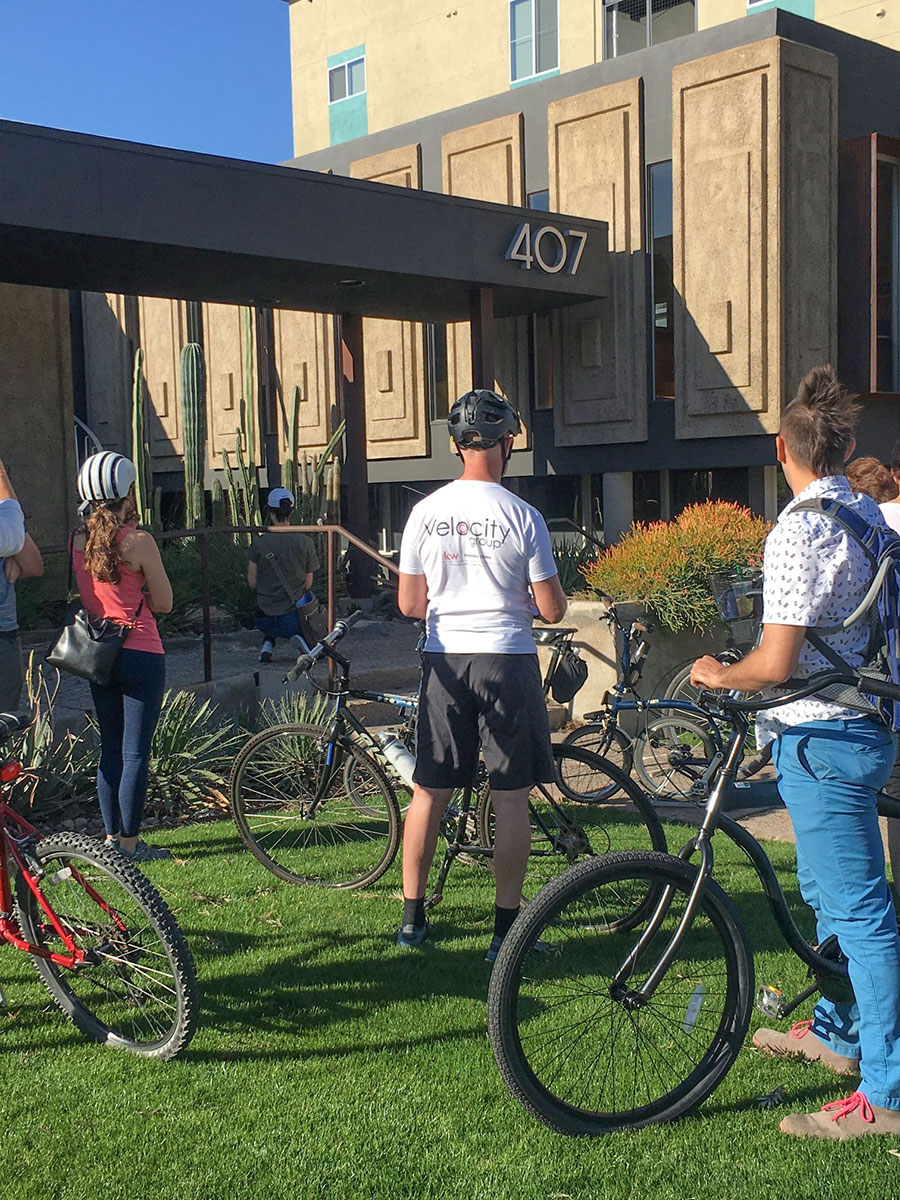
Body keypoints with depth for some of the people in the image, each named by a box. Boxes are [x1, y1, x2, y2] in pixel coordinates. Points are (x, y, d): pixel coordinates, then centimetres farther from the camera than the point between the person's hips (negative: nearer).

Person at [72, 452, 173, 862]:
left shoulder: (77, 540, 4)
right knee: (136, 752, 2)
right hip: (139, 654, -6)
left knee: (110, 749, 16)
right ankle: (130, 844, 8)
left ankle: (112, 837, 24)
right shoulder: (138, 541, -13)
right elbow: (164, 603, -7)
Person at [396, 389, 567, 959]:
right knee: (512, 796, 4)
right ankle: (507, 928, 8)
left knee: (430, 792, 12)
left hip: (444, 661, 4)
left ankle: (413, 917, 22)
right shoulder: (522, 516, -8)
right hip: (506, 660, -3)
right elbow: (552, 610, -6)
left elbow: (409, 604, 3)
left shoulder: (426, 512, 0)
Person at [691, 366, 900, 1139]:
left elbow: (776, 663, -24)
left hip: (822, 737, -10)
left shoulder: (798, 533, -20)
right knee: (828, 888, 24)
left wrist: (718, 675, -7)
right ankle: (836, 1030, 40)